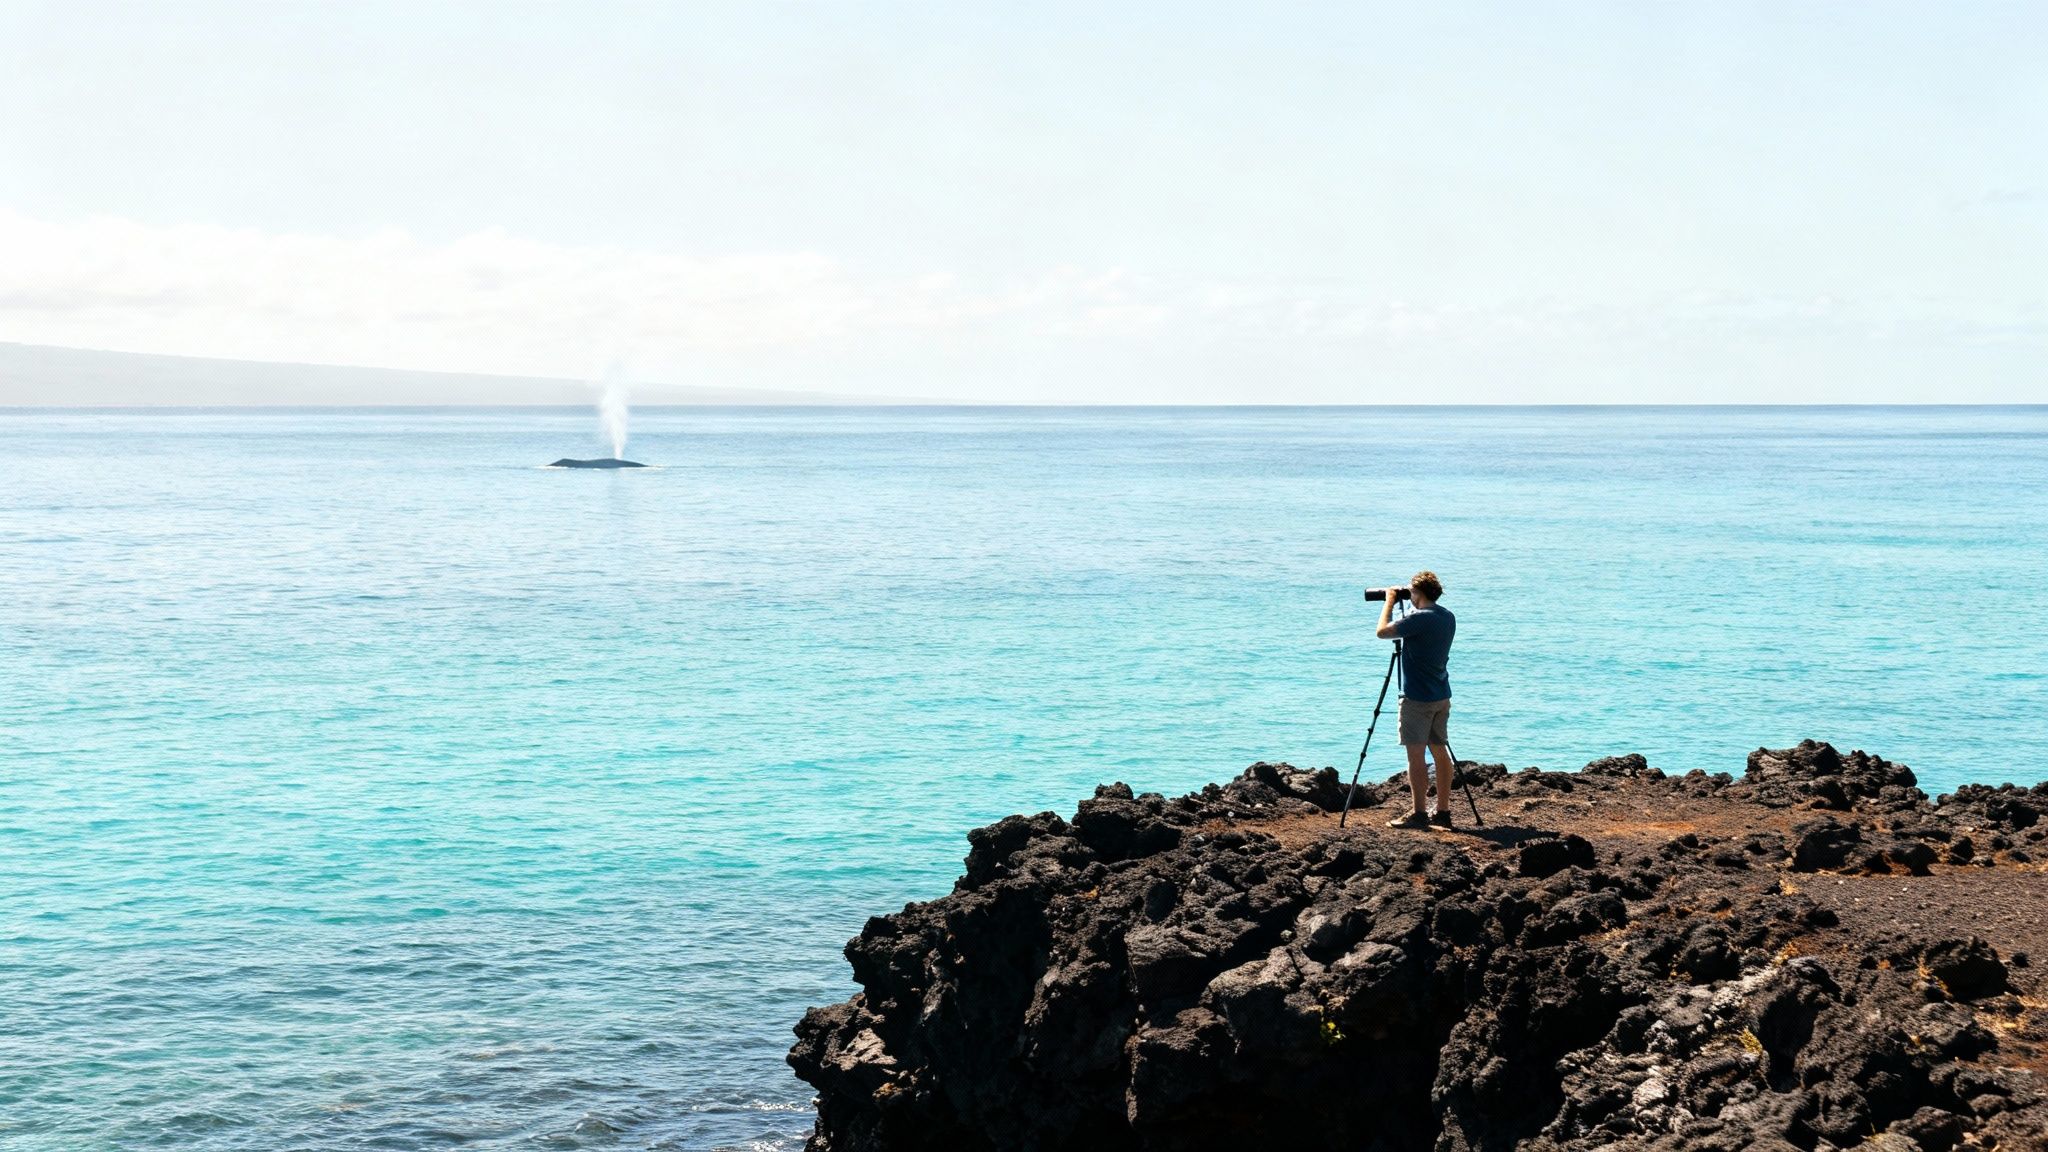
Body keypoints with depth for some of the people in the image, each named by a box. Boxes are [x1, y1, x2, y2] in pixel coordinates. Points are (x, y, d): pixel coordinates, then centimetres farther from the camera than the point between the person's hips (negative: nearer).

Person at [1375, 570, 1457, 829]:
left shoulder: (1419, 618, -18)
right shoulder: (1448, 617, 9)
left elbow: (1382, 632, -14)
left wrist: (1389, 601, 0)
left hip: (1418, 698, -8)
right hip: (1441, 696, 8)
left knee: (1415, 753, -5)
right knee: (1439, 751, 11)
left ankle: (1419, 813, -6)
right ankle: (1443, 811, 13)